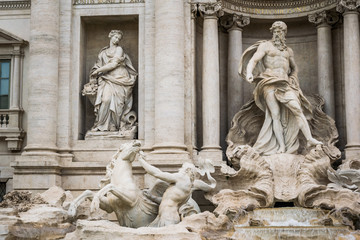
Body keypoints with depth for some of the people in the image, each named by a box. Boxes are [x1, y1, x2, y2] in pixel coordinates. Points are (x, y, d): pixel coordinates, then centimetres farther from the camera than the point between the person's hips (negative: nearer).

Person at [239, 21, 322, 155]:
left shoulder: (288, 51, 25)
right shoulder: (265, 46, 11)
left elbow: (294, 68, 39)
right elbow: (253, 60, -2)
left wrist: (293, 80, 21)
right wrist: (249, 73, -22)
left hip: (285, 84, 4)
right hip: (269, 83, -3)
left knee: (297, 109, -16)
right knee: (275, 115, -12)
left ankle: (310, 139, -22)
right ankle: (282, 147, -15)